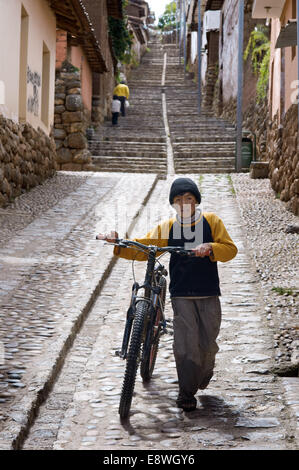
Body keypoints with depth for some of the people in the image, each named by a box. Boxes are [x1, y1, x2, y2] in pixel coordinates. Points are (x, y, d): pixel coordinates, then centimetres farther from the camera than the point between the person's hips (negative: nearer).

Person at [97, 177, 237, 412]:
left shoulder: (212, 221, 3)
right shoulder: (167, 227, 5)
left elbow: (230, 249, -1)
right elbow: (143, 248, 4)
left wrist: (210, 248, -20)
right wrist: (119, 244, -13)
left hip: (208, 294, 0)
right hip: (181, 294, 0)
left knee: (208, 343, 6)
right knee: (185, 344, -9)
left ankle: (205, 370, 39)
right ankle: (186, 394, 1)